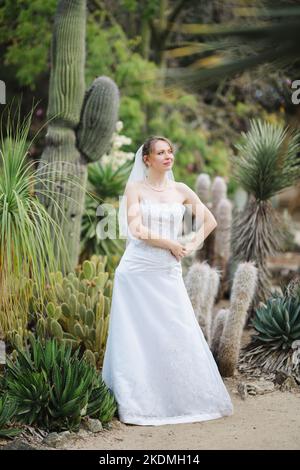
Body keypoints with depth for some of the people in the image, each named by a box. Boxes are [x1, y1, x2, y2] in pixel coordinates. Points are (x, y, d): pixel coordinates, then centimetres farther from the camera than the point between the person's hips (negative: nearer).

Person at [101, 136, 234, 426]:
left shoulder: (180, 190, 10)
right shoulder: (135, 188, 0)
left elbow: (210, 220, 20)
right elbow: (136, 230, -12)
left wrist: (192, 246, 7)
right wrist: (172, 245, -7)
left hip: (169, 274, 3)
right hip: (138, 271, -3)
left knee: (179, 335, 1)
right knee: (137, 337, -1)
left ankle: (187, 398, 14)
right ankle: (136, 404, 6)